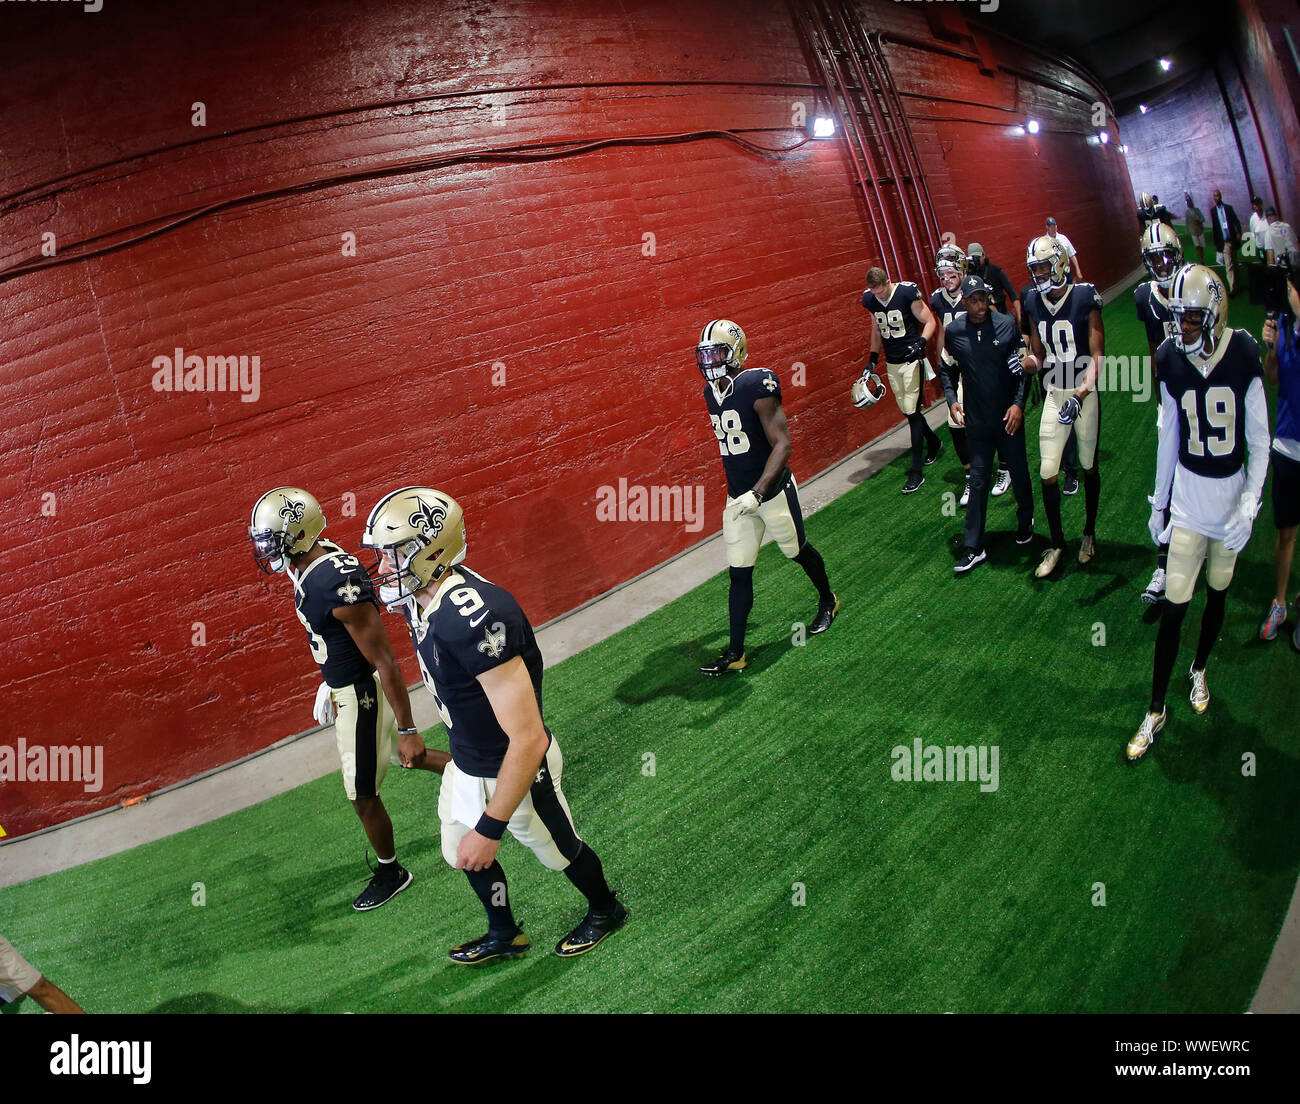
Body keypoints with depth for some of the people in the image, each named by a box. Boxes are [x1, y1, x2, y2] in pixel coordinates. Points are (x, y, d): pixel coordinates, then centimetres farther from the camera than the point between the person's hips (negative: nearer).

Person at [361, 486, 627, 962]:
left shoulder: (475, 618, -39)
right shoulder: (420, 600, -9)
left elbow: (529, 740, -37)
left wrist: (491, 827, -30)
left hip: (515, 770, -8)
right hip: (467, 764, 8)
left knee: (559, 849, 20)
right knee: (464, 854, 27)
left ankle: (605, 911, 51)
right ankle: (504, 935, 54)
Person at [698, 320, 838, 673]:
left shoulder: (757, 385, -20)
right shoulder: (711, 392, 3)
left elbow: (782, 444, -24)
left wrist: (757, 492, -34)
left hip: (773, 491, -6)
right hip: (738, 498, 6)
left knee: (798, 551, 17)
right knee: (739, 573, 5)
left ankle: (827, 601, 46)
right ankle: (735, 653, 9)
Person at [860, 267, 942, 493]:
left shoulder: (907, 292, -16)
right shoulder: (870, 300, 1)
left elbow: (930, 321, -7)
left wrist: (921, 342, -24)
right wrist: (873, 358, 10)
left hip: (912, 359, -6)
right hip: (891, 363, 6)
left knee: (912, 411, -9)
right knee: (907, 410, 11)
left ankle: (916, 472, -6)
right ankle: (933, 442, 41)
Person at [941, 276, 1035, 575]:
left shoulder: (1007, 325, -5)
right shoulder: (953, 332, -2)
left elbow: (1024, 367, -1)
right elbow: (947, 370, 11)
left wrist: (1019, 403, -11)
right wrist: (951, 399, -3)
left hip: (1009, 416, 0)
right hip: (977, 420, 0)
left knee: (1019, 473, 12)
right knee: (978, 481, 1)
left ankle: (1026, 520, 41)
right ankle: (973, 547, 6)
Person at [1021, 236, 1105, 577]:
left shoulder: (1084, 297, -11)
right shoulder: (1034, 303, 3)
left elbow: (1097, 353, -12)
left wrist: (1082, 391, -25)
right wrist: (1023, 363, -13)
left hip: (1084, 392, -3)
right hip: (1054, 393, 4)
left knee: (1088, 466, 11)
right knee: (1048, 472, -1)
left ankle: (1089, 533, 30)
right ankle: (1057, 543, 14)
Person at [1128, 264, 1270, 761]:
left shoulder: (1243, 356, -12)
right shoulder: (1171, 359, -6)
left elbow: (1260, 439, -6)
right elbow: (1169, 434, 4)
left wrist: (1250, 504, -12)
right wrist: (1159, 501, 8)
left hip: (1231, 493, 0)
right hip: (1188, 494, 0)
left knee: (1217, 592, 17)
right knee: (1174, 607, 0)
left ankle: (1199, 670, 43)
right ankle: (1155, 710, 11)